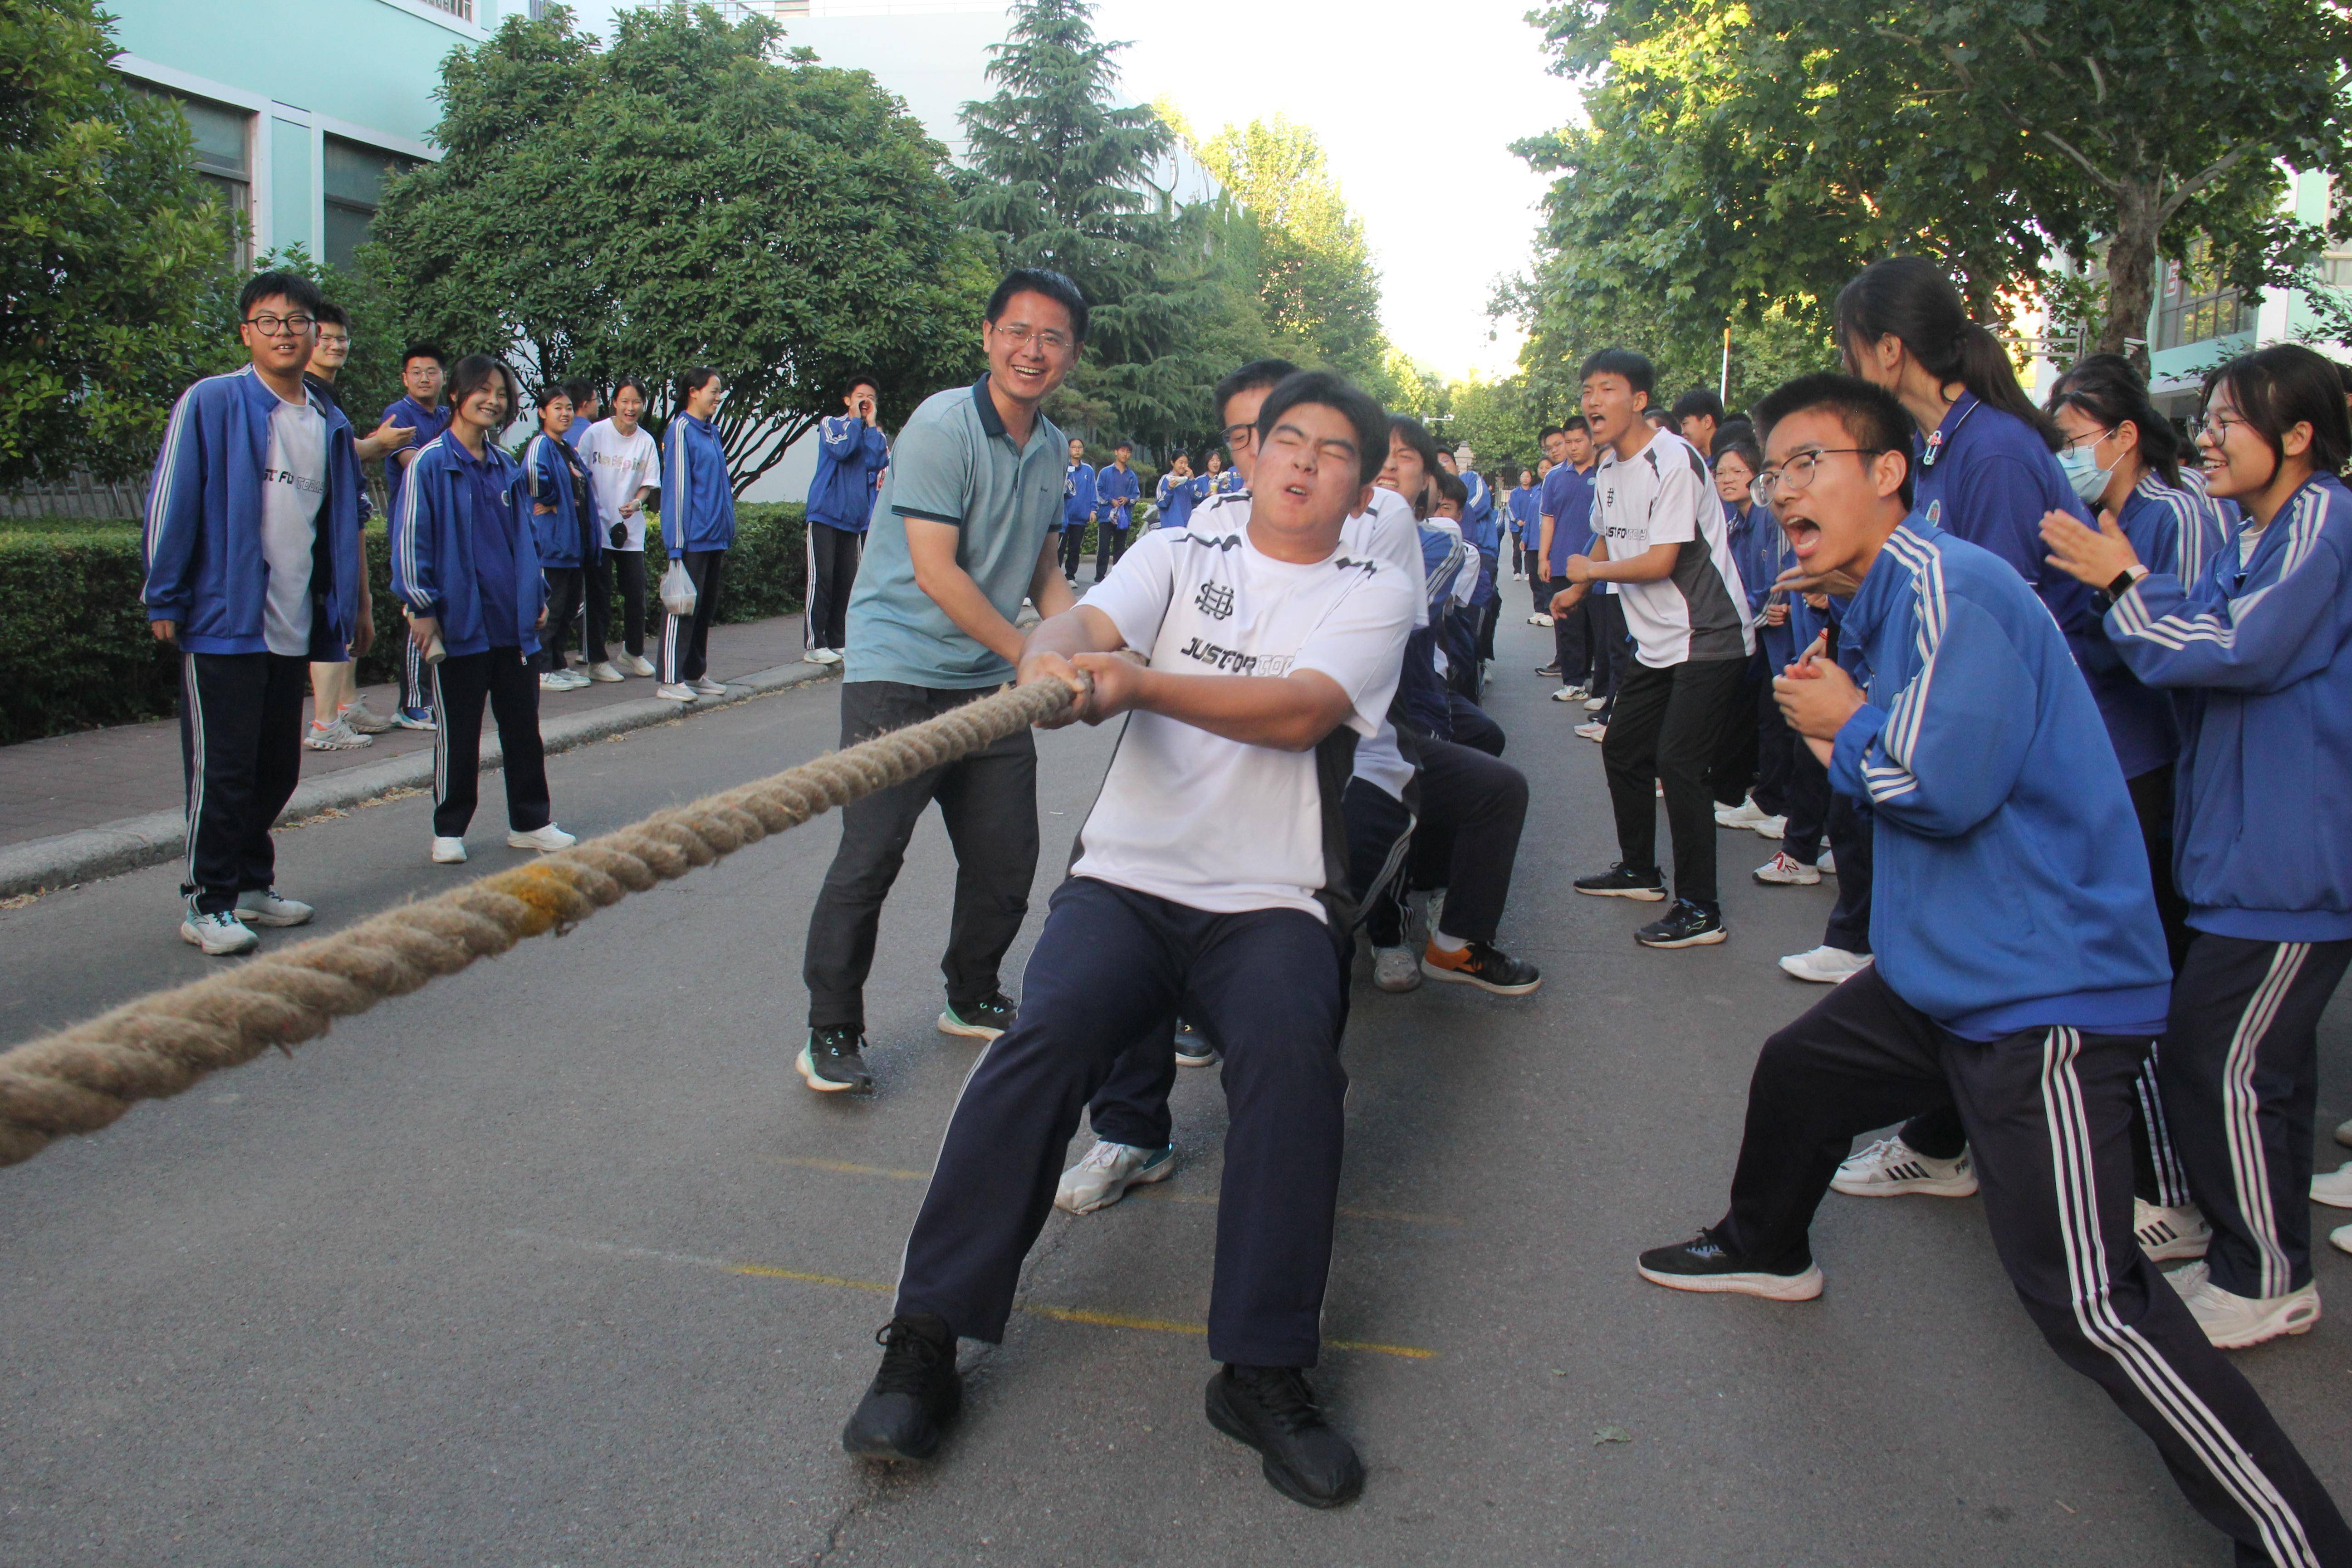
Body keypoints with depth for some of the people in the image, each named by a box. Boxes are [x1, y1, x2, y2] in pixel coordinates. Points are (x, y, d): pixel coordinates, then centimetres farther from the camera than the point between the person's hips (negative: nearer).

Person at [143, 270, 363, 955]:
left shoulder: (331, 424, 12)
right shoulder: (209, 404, -6)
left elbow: (341, 524, 18)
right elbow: (172, 504, -8)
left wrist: (341, 612, 13)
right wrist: (165, 601, -10)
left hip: (295, 629, 6)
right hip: (223, 619, -6)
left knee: (277, 767, 13)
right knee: (222, 769, -2)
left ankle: (251, 882, 28)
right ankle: (207, 902, 9)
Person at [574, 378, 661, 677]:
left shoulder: (646, 442, 4)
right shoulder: (595, 433, -3)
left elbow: (649, 483, 9)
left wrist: (637, 501, -11)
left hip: (631, 527, 3)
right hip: (598, 525, -3)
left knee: (636, 593, 4)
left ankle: (633, 652, 23)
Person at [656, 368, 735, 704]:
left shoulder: (712, 432, 15)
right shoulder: (681, 430, -10)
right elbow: (676, 486, -13)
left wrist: (727, 534, 16)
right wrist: (679, 543, -16)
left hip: (714, 538, 8)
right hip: (693, 538, -8)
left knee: (706, 608, 13)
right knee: (683, 606, -5)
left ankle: (696, 673, 21)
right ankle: (670, 679, 0)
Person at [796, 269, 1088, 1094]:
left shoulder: (1052, 448, 10)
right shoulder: (943, 425, -13)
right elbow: (935, 572, -17)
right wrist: (1030, 655, -15)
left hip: (991, 683, 7)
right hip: (898, 672, -7)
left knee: (1008, 858, 10)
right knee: (870, 856, -8)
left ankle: (973, 998, 33)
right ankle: (831, 1033, 8)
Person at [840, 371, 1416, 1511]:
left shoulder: (1375, 593, 10)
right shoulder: (1176, 556, 17)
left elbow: (1302, 710, -10)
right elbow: (1089, 622, -4)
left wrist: (1139, 682, -24)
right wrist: (1051, 656, -31)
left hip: (1271, 902, -1)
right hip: (1125, 878, 1)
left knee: (1293, 1052, -31)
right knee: (1048, 1031, -26)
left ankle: (1262, 1370, -19)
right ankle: (925, 1341, -18)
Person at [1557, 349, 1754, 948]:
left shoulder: (1672, 461, -19)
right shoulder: (1609, 467, 9)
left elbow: (1660, 562, -22)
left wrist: (1590, 571, -9)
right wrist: (1576, 589, 19)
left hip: (1709, 640, -10)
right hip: (1656, 643, 10)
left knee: (1677, 764, -16)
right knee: (1623, 750, 16)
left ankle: (1700, 910, -8)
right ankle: (1640, 872, 33)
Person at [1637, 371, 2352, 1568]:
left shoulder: (1949, 591, -19)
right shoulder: (1889, 603, 13)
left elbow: (1945, 784, -28)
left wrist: (1846, 726, -10)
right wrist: (1845, 739, 1)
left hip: (2044, 988, -11)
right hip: (1950, 971, 11)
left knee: (2086, 1301, -14)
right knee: (1797, 1072, 28)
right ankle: (1766, 1249, 54)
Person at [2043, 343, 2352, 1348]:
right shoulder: (2260, 535, 17)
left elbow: (2243, 651, -20)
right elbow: (2205, 643, 12)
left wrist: (2126, 584, -13)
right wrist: (2136, 585, -2)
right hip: (2254, 845, 10)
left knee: (2215, 1064, -7)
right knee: (2264, 1063, 16)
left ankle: (2266, 1282, 7)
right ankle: (2263, 1261, 28)